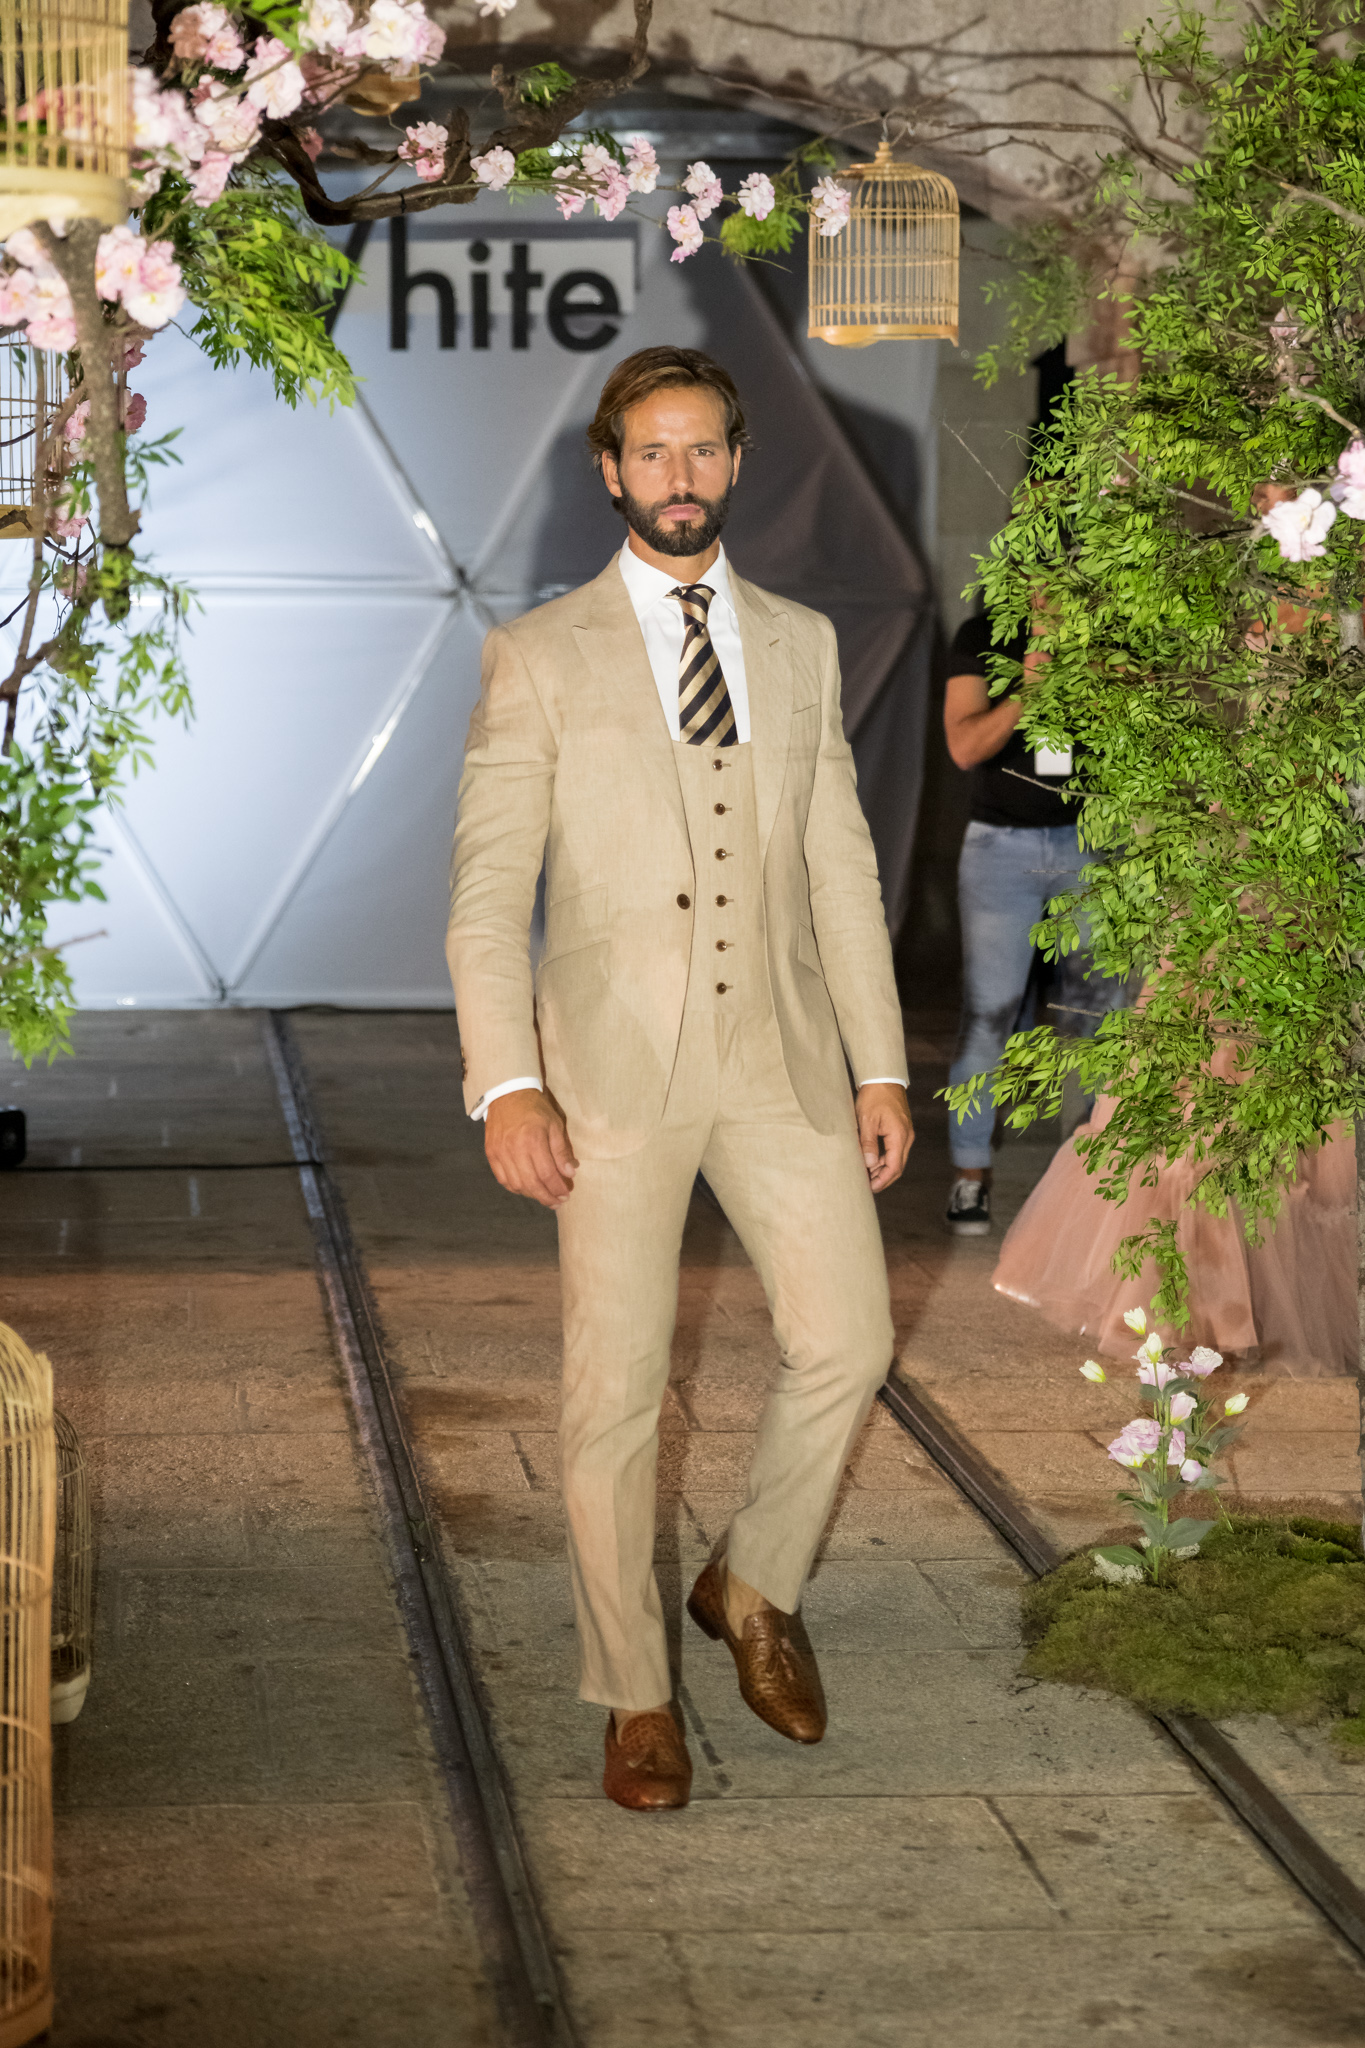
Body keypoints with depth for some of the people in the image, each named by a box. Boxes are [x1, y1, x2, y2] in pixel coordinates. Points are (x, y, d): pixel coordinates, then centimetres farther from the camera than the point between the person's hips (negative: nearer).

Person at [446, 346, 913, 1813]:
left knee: (846, 1343, -1)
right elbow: (489, 882, -5)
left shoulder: (801, 644, 12)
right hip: (616, 1064, -3)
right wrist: (506, 1084, -15)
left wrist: (881, 1065, 6)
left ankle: (753, 1588, 25)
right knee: (616, 1389, 1)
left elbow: (840, 864, 12)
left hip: (783, 1055, 3)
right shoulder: (538, 657, 0)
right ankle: (634, 1695, 16)